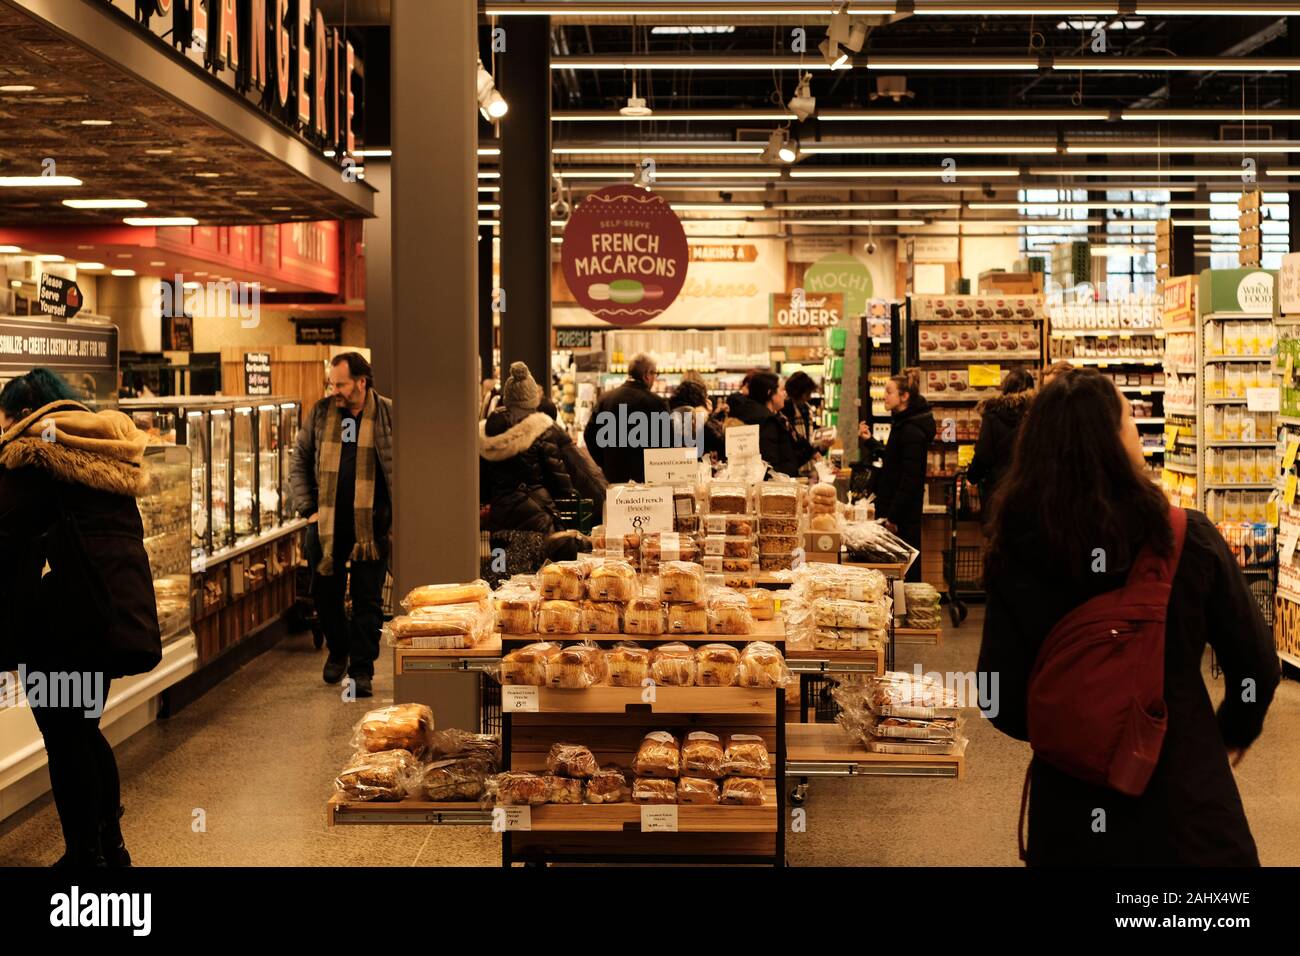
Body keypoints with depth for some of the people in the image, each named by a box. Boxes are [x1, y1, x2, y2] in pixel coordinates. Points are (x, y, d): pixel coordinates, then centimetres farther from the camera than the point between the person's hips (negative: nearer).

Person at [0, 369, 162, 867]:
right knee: (85, 729, 19)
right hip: (118, 607, 8)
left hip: (62, 615, -8)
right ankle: (111, 844, 26)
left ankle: (85, 852, 8)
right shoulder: (113, 453, 16)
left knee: (65, 738, 2)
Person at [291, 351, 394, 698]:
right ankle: (338, 651, 35)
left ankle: (362, 670, 9)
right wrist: (307, 508, 3)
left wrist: (398, 516, -5)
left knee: (367, 600, 1)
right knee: (325, 593, 12)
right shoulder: (321, 413, 4)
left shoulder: (388, 414, -3)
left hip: (371, 524, -3)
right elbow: (300, 462, 12)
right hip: (327, 523, 3)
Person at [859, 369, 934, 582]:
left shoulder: (912, 431, -19)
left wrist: (893, 516, -21)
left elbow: (910, 478, -22)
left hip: (904, 513, -10)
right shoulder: (903, 423, 12)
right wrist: (870, 440, 17)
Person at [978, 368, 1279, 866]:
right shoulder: (1188, 538, -14)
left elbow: (1003, 699, -8)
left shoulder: (1014, 553, -12)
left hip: (1072, 806, 2)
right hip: (1185, 792, -1)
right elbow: (1257, 666, -4)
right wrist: (1233, 736, 16)